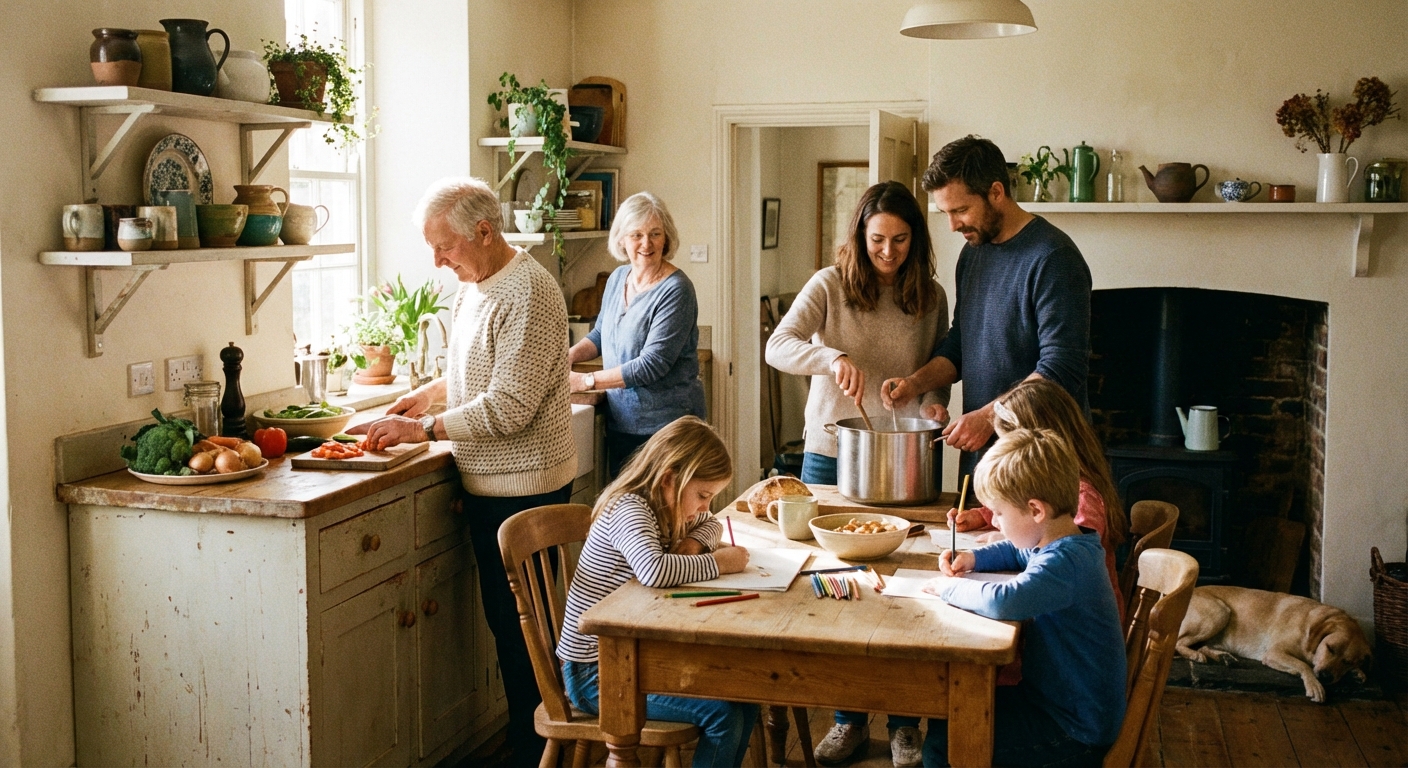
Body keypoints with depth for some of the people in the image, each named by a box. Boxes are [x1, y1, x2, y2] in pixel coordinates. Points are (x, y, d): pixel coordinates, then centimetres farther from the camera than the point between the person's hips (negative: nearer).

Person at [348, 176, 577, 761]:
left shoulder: (527, 294, -19)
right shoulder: (473, 286, 11)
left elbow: (508, 407, -24)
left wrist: (423, 429, -19)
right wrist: (426, 395, 11)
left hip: (523, 484, -9)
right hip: (491, 483, 10)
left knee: (519, 624, -1)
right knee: (505, 618, 16)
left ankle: (534, 745, 13)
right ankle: (525, 734, 28)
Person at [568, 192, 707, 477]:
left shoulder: (676, 290, -17)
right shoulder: (618, 278, 6)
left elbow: (652, 365, -22)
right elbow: (600, 335, 20)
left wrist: (585, 381, -18)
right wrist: (569, 356, 0)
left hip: (665, 424, -7)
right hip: (620, 422, 7)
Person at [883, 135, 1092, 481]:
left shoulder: (1053, 259, -15)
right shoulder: (973, 252, 11)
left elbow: (1061, 372, -21)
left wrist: (989, 417, -22)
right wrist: (916, 383, 2)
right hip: (977, 450, 7)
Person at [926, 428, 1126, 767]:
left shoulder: (1065, 563, -28)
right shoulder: (1066, 546, 4)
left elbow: (1005, 601, -46)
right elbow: (1015, 551, 26)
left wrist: (949, 587, -27)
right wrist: (973, 558, 7)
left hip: (1077, 735, -10)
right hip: (1059, 698, 10)